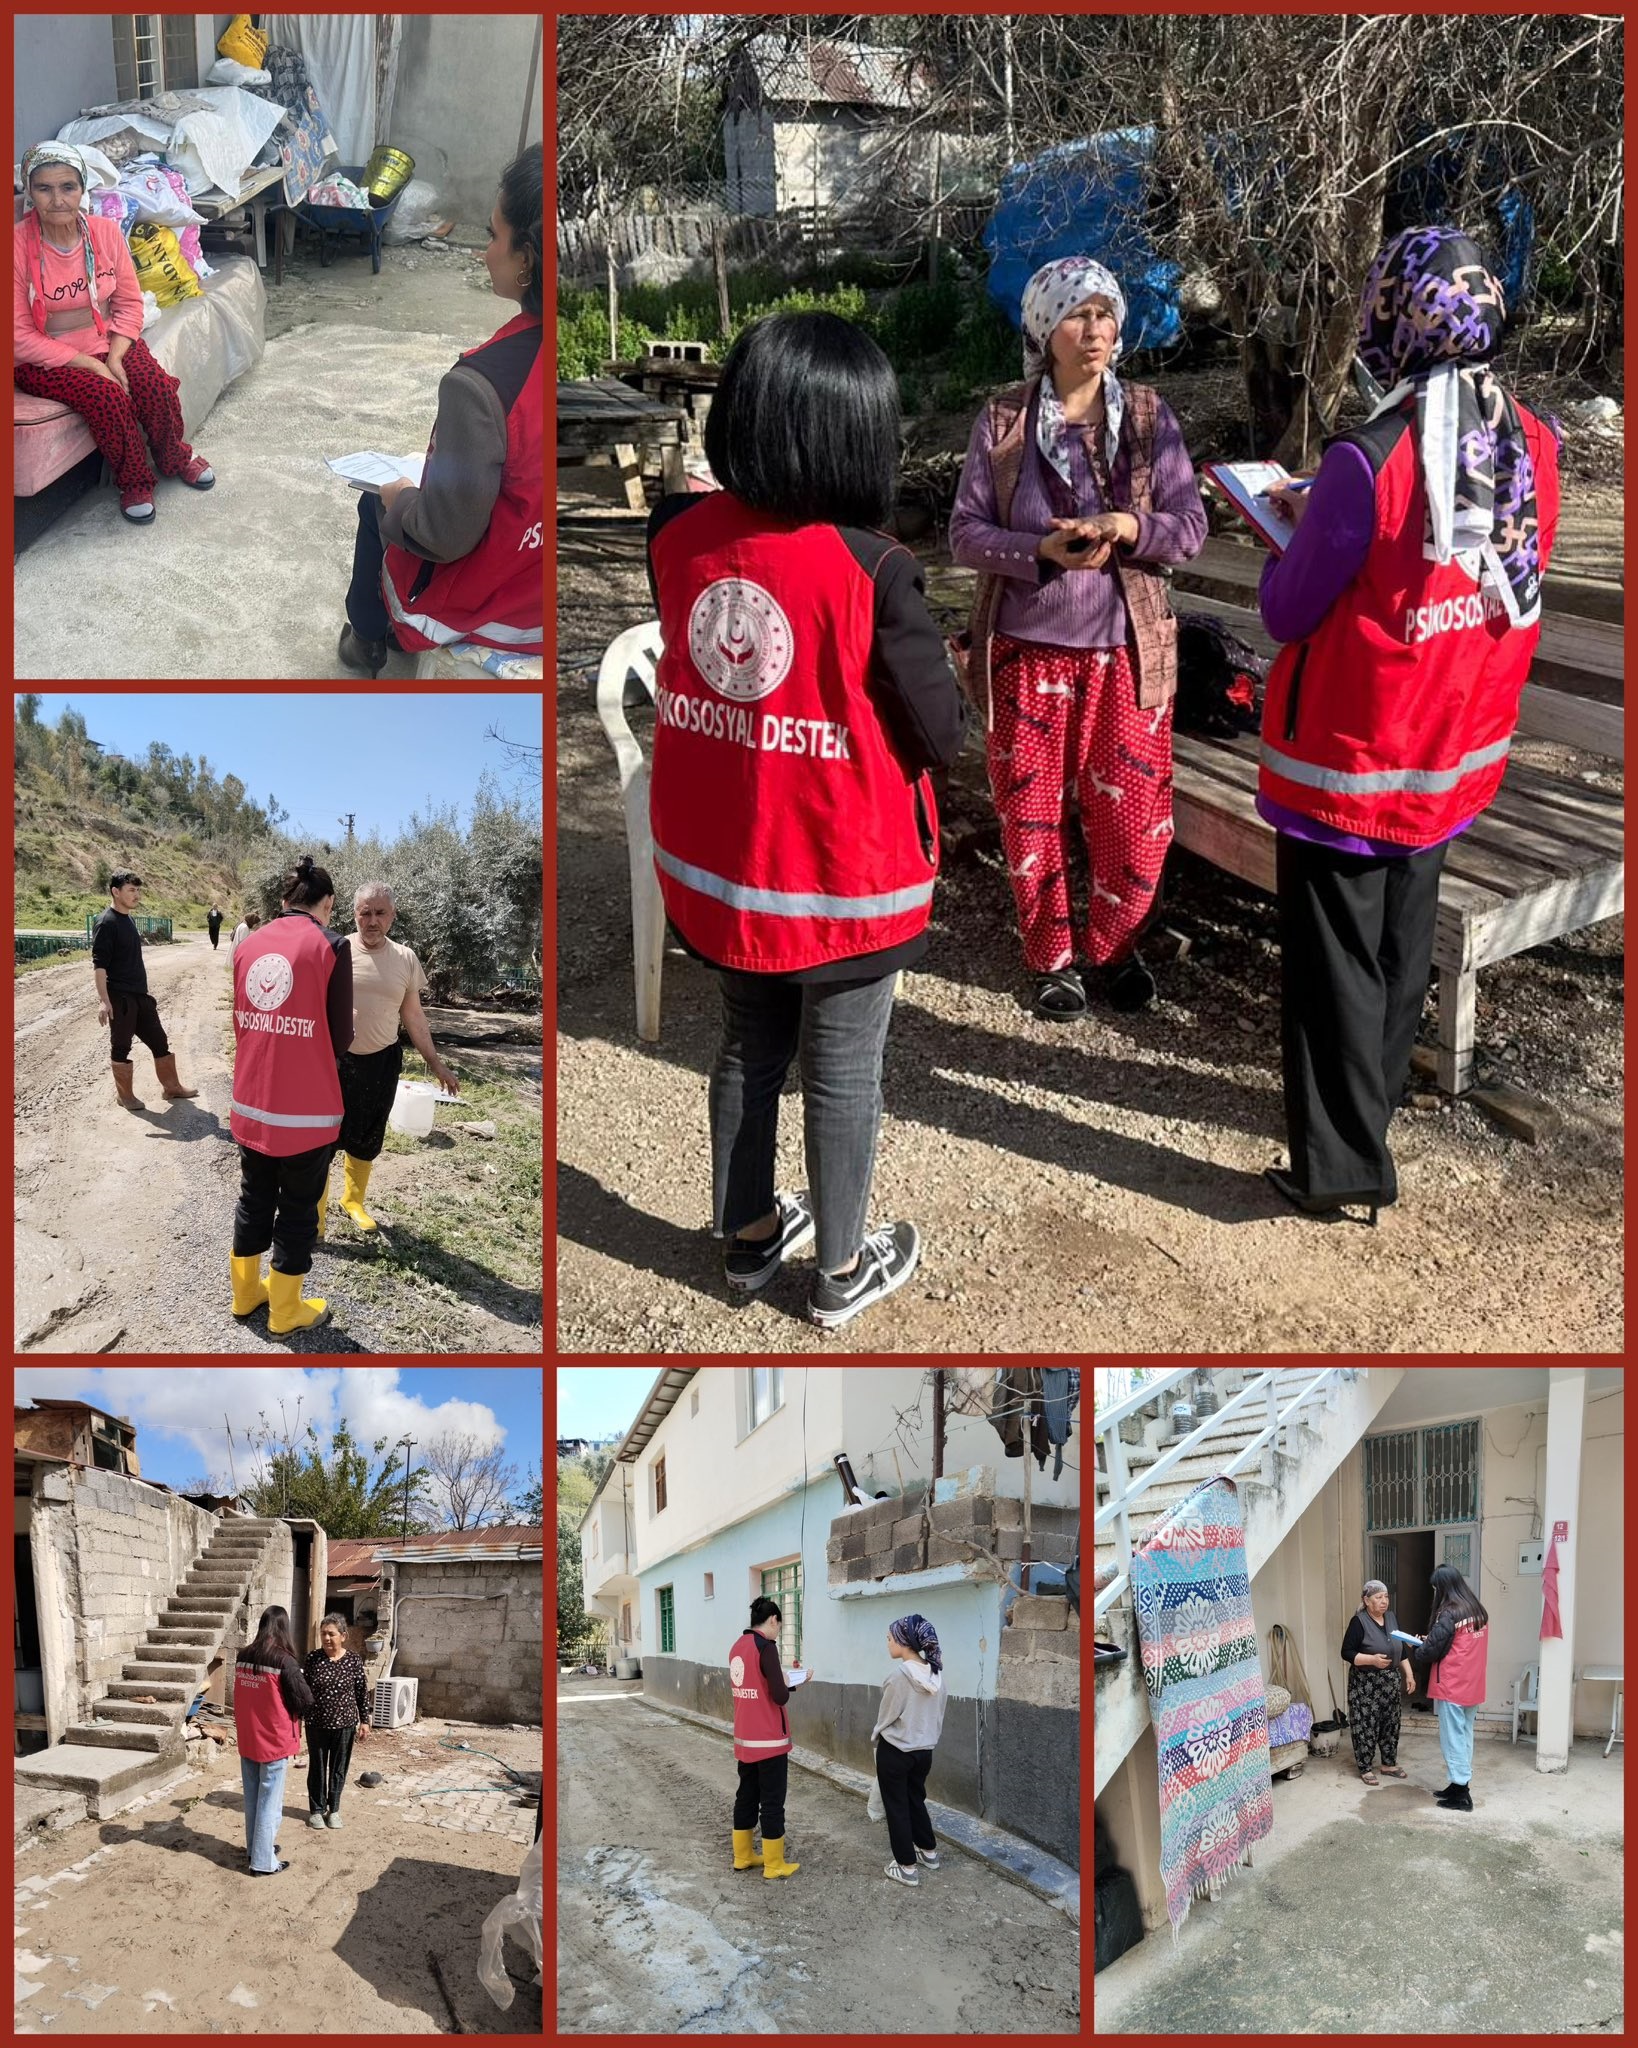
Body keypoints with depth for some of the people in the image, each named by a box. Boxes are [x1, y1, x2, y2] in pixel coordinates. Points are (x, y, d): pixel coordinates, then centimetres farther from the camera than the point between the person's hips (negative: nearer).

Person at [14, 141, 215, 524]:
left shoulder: (106, 232, -6)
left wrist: (114, 357, -16)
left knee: (157, 384, -21)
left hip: (108, 342, 4)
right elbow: (19, 336, -17)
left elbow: (130, 303, 0)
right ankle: (134, 482, -6)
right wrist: (90, 364, -22)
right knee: (107, 396, -29)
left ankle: (174, 456, 10)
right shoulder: (17, 245, -19)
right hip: (44, 359, -4)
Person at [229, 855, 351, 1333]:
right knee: (298, 1208, 10)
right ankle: (285, 1312, 21)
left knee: (253, 1199, 21)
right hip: (306, 1107, -5)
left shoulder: (248, 945, 3)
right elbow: (340, 1036, -9)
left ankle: (246, 1293, 36)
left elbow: (236, 1022, 8)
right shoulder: (329, 947, -11)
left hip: (251, 1102, 5)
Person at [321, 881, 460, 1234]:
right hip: (334, 1059, -3)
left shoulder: (405, 959, 1)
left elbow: (413, 1016, 11)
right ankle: (314, 1217, 11)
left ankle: (354, 1200, 36)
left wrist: (435, 1063, 11)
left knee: (366, 1141, 16)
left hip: (381, 1061, 3)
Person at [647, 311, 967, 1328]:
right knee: (844, 1073, 14)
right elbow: (943, 733, -13)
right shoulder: (871, 572, -22)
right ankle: (843, 1270, 32)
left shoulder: (678, 536, -7)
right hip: (843, 876, -5)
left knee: (750, 1049, 24)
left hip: (716, 864, 5)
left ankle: (749, 1234, 42)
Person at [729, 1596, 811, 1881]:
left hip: (744, 1739, 8)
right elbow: (779, 1696, -21)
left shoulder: (737, 1647, 7)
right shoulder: (765, 1646, -19)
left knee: (746, 1797, 17)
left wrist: (785, 1681, 9)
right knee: (772, 1802, 3)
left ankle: (742, 1857, 26)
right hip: (769, 1741, -8)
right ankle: (774, 1865, 11)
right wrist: (787, 1684, -1)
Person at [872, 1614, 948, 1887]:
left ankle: (906, 1867, 15)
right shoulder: (935, 1674, -4)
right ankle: (929, 1851, 37)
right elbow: (938, 1713, 6)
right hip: (924, 1750, 7)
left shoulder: (899, 1675, -24)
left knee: (897, 1807, 9)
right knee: (916, 1800, 25)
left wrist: (876, 1737, 7)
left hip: (895, 1751, -6)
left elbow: (886, 1717, -13)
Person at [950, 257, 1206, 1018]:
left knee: (1134, 815, 6)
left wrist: (1131, 528, -22)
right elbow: (966, 533, -6)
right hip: (1027, 649, 0)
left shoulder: (1148, 414, -2)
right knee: (1031, 814, 9)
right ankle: (1050, 957, 28)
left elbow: (1191, 526, -2)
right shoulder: (1002, 419, -4)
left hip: (1125, 650, 1)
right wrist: (1045, 549, -23)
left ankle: (1115, 946, 30)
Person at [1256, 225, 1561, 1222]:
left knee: (1336, 960, 6)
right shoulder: (1534, 445, -5)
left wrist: (1299, 535, 6)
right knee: (1405, 944, 22)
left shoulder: (1369, 462, -25)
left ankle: (1342, 1162, 13)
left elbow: (1290, 614, -15)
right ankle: (1372, 1102, 40)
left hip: (1351, 764, -6)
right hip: (1458, 758, 6)